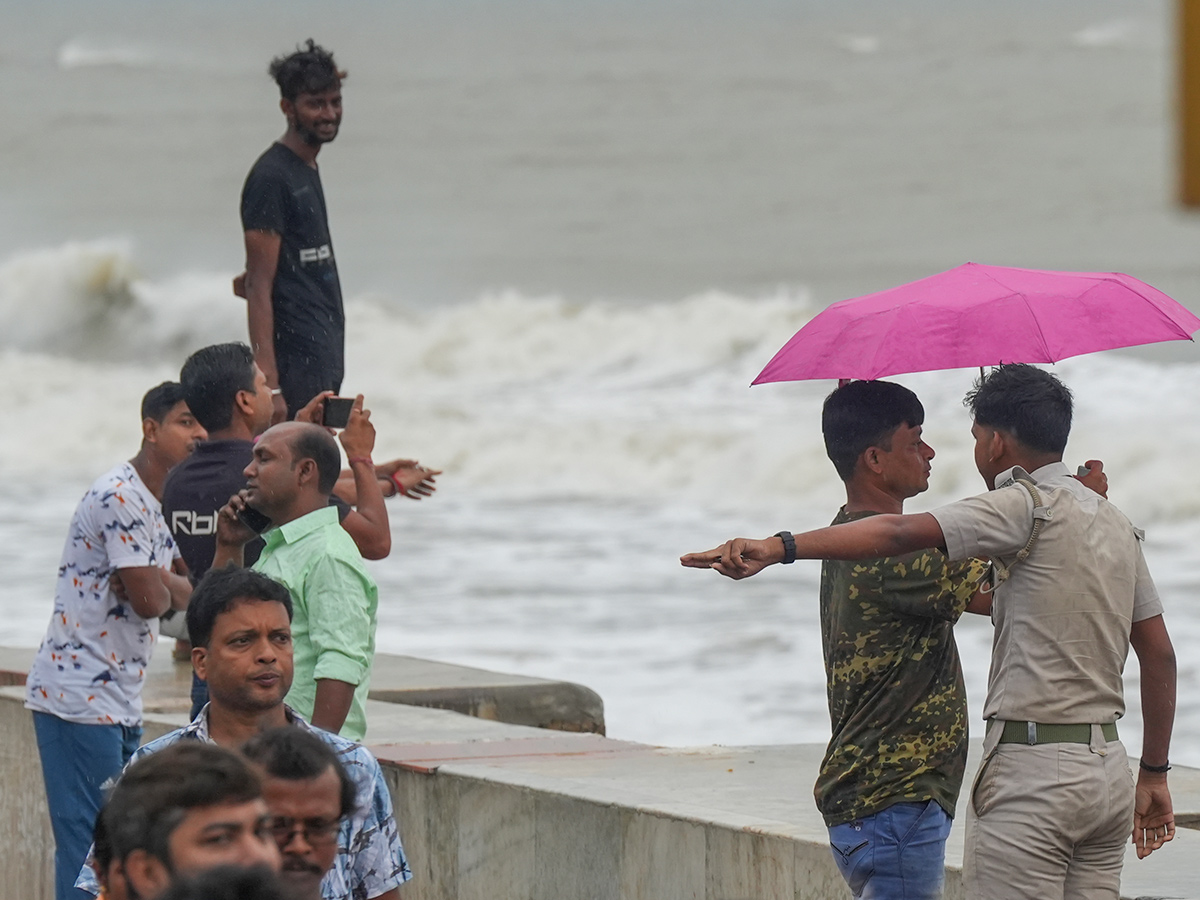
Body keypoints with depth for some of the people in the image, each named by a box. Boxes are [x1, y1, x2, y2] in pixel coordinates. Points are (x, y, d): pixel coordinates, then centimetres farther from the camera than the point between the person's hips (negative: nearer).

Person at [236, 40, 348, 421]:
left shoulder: (308, 169, 16)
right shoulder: (271, 177, -13)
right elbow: (259, 289, -18)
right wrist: (268, 383, -23)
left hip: (323, 357, 10)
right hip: (296, 359, -10)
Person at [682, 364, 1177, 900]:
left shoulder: (1027, 506, -10)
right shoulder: (1117, 525, 15)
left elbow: (902, 533, -23)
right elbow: (1160, 655, 17)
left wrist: (780, 548, -31)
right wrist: (1154, 774, 23)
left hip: (1032, 775, -8)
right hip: (1108, 773, 8)